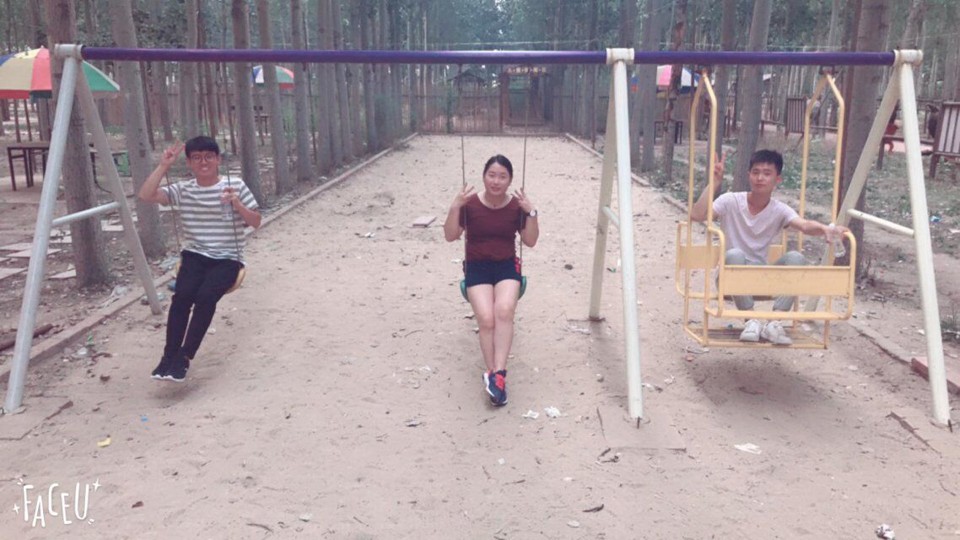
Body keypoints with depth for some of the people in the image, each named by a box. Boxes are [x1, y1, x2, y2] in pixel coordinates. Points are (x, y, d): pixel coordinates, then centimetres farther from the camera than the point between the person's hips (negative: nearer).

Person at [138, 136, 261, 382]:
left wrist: (237, 204, -16)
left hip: (227, 260, -2)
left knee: (205, 296, -29)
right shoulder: (182, 190, 6)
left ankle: (183, 357, -20)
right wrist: (163, 166, -9)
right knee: (182, 295, -26)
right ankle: (169, 355, -15)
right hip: (195, 256, 2)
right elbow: (146, 195, -6)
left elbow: (256, 222, 1)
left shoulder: (236, 186, 0)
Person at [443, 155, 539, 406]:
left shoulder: (516, 206, 0)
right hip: (477, 266, -1)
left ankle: (496, 373, -30)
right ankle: (495, 374, -21)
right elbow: (450, 236, -5)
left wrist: (531, 212, -13)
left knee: (504, 310, -30)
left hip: (507, 266, 1)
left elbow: (531, 241, 1)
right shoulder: (470, 204, -4)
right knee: (486, 318, -27)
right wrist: (455, 206, -19)